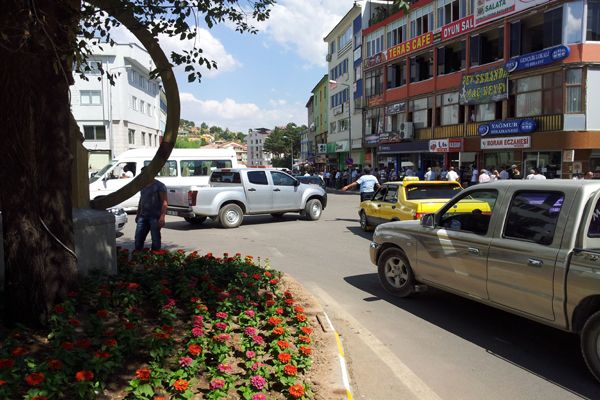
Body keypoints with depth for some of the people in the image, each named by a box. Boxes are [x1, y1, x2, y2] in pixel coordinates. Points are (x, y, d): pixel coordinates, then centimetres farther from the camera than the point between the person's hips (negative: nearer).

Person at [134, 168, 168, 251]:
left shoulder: (159, 185, -7)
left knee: (155, 238, -2)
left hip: (155, 216, -7)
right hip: (143, 216, 7)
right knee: (138, 237, 5)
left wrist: (162, 217, -22)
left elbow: (164, 202, -13)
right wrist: (138, 214, 23)